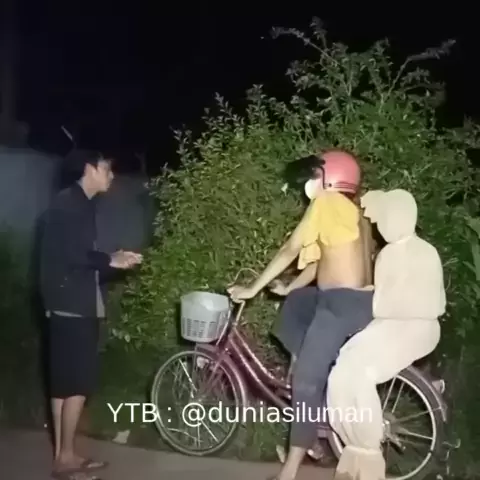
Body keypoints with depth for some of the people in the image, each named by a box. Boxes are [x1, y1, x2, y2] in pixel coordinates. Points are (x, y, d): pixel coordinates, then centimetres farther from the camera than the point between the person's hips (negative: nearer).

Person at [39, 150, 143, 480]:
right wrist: (110, 261, -8)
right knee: (77, 384, -6)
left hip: (76, 306, 10)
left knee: (65, 382, 11)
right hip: (71, 306, -10)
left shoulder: (80, 205, 18)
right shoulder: (68, 204, -11)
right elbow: (71, 255, -20)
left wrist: (113, 262, 8)